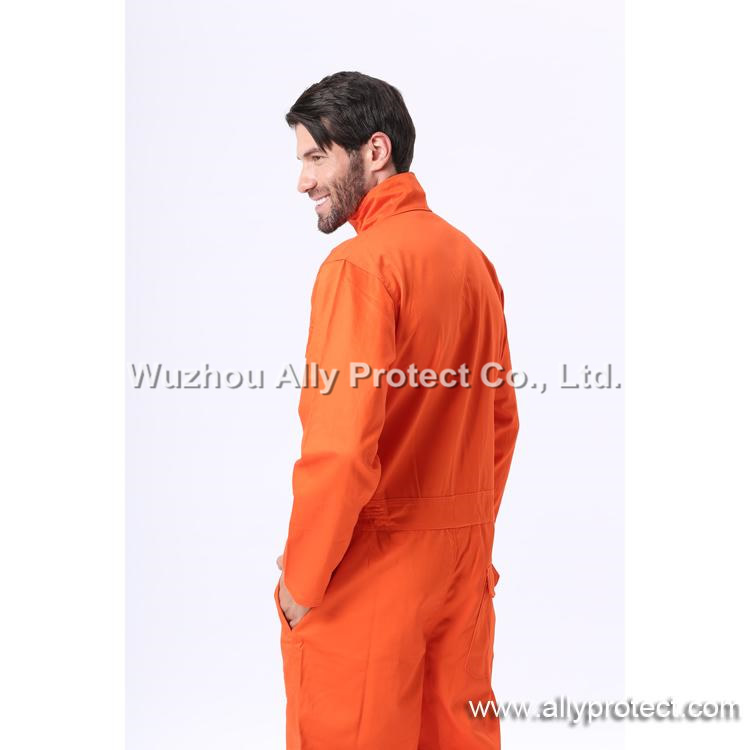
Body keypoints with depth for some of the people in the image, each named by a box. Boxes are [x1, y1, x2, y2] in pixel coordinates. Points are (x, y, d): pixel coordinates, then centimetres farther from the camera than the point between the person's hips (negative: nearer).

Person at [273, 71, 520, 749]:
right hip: (464, 554, 8)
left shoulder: (360, 265, -17)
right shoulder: (471, 257, 6)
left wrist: (301, 579, -11)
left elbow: (342, 448, -22)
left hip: (372, 564, -7)